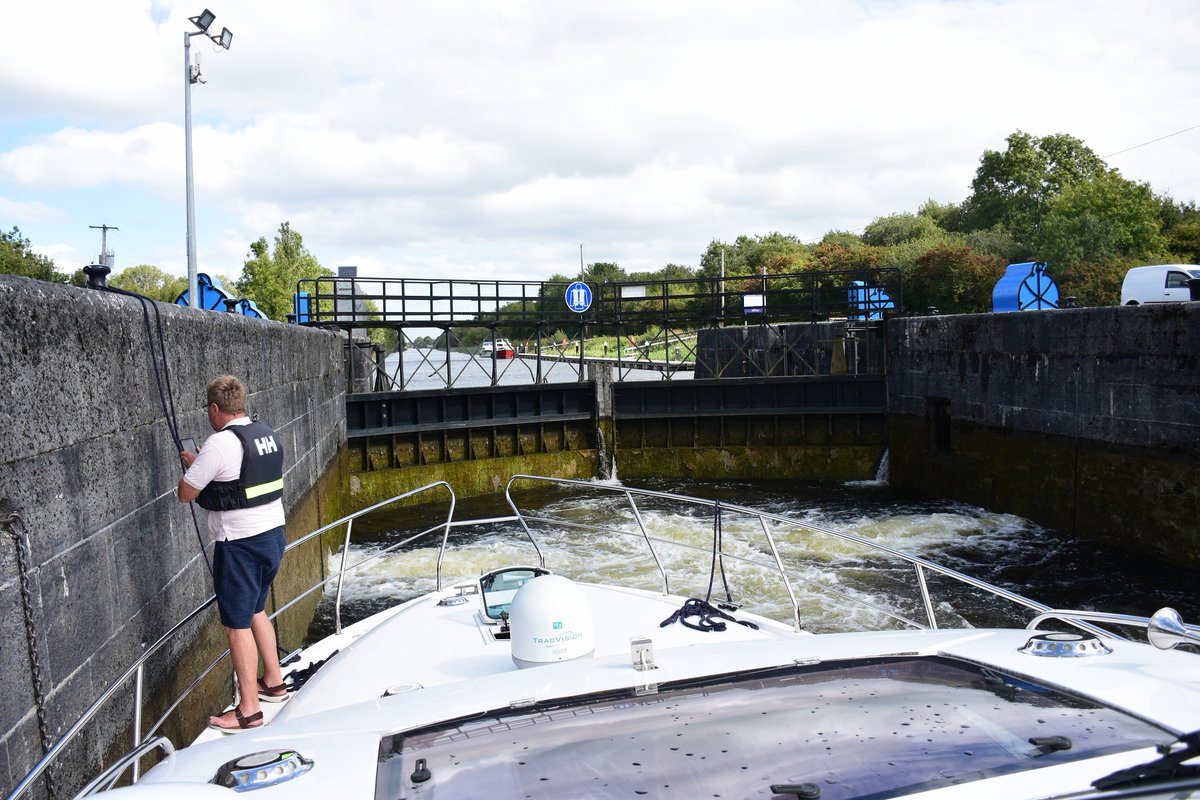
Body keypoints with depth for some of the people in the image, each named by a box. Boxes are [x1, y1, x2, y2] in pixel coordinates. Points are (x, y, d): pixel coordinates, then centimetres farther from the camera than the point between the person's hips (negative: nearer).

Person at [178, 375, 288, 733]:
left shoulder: (220, 444, -18)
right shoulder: (267, 433, 6)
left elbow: (186, 493, -11)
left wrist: (190, 463, 8)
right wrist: (204, 463, 19)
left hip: (240, 544, -8)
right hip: (273, 533, 8)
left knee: (238, 624, 1)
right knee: (256, 610, 24)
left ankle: (248, 710, 7)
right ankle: (273, 682, 35)